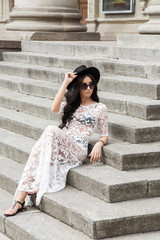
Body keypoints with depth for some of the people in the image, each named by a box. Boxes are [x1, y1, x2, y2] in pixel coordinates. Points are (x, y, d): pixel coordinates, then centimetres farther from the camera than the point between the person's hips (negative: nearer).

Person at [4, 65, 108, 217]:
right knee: (37, 151, -32)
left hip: (78, 150, -4)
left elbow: (105, 135, 13)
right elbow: (54, 109, -1)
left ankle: (40, 182, -34)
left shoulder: (100, 108, 13)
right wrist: (65, 83, 0)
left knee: (51, 131, -34)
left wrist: (99, 144, -11)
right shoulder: (70, 104, 22)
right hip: (61, 147, 4)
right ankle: (19, 200, -39)